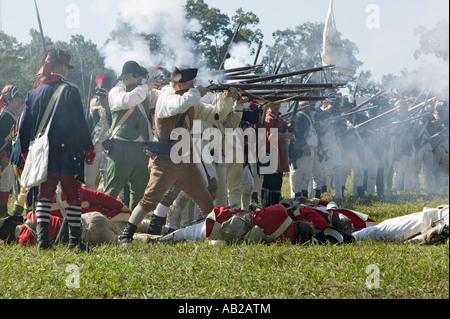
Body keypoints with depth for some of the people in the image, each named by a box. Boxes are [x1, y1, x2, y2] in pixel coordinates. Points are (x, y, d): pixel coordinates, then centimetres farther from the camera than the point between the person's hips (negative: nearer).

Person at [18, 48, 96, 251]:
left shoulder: (33, 93, 6)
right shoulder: (69, 91, -9)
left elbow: (24, 126, 8)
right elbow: (80, 123, -11)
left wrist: (25, 151, 18)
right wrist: (89, 148, -1)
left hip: (43, 154, 4)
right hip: (68, 153, -4)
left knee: (45, 195, 10)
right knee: (73, 195, 5)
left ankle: (43, 239, 0)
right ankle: (75, 240, 5)